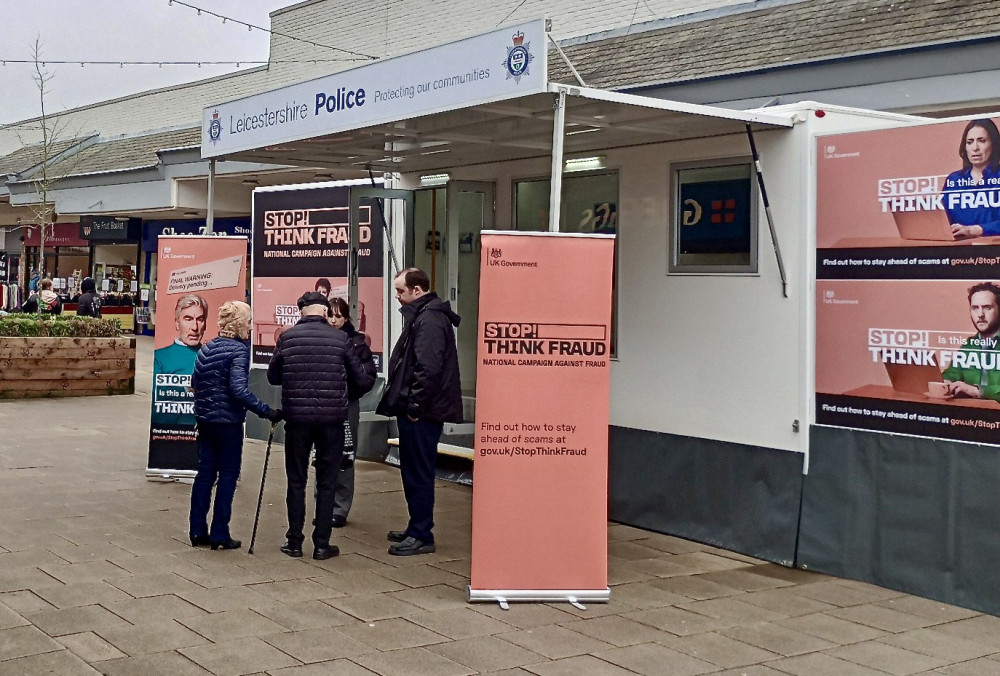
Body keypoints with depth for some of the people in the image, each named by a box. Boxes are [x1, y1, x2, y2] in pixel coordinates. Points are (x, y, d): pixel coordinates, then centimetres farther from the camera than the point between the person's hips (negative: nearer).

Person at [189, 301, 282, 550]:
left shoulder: (206, 348, 6)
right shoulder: (238, 350, -16)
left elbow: (194, 382, 12)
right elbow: (239, 389, -26)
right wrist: (266, 411, -26)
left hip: (204, 420, 7)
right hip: (228, 422, -7)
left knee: (205, 473, 13)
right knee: (228, 475, 3)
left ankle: (198, 531, 16)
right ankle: (219, 534, 6)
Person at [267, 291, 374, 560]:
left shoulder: (287, 338, -2)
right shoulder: (340, 338, -3)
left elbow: (272, 377, 9)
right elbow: (360, 379, 3)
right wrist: (372, 380, 26)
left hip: (297, 419, 1)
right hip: (332, 419, 0)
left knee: (296, 480, 12)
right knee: (326, 482, 9)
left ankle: (294, 541, 18)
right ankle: (322, 544, 12)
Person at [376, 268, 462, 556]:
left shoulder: (429, 319, -16)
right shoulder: (422, 315, 18)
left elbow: (428, 368, -25)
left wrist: (415, 405, -21)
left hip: (422, 413, -11)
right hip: (416, 411, 11)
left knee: (418, 474, -4)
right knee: (413, 472, 17)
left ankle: (421, 536, 3)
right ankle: (417, 529, 26)